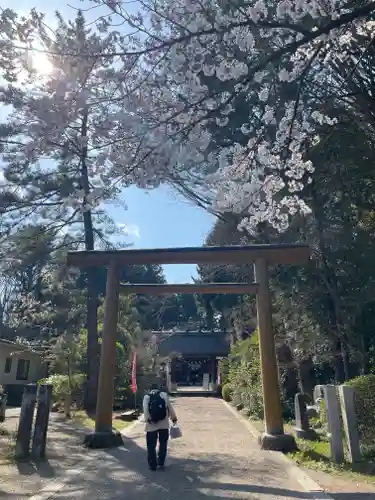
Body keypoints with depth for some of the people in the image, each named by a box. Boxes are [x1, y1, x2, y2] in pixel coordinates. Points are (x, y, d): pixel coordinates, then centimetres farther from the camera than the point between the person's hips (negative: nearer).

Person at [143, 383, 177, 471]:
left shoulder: (146, 397, 8)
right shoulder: (164, 394, 8)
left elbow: (145, 409, -9)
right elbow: (170, 406, 3)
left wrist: (147, 419, -15)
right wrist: (174, 417, 6)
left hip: (151, 425, 0)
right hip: (164, 424, 1)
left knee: (151, 446, 10)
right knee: (163, 444, 16)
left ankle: (153, 465, 12)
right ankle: (161, 463, 20)